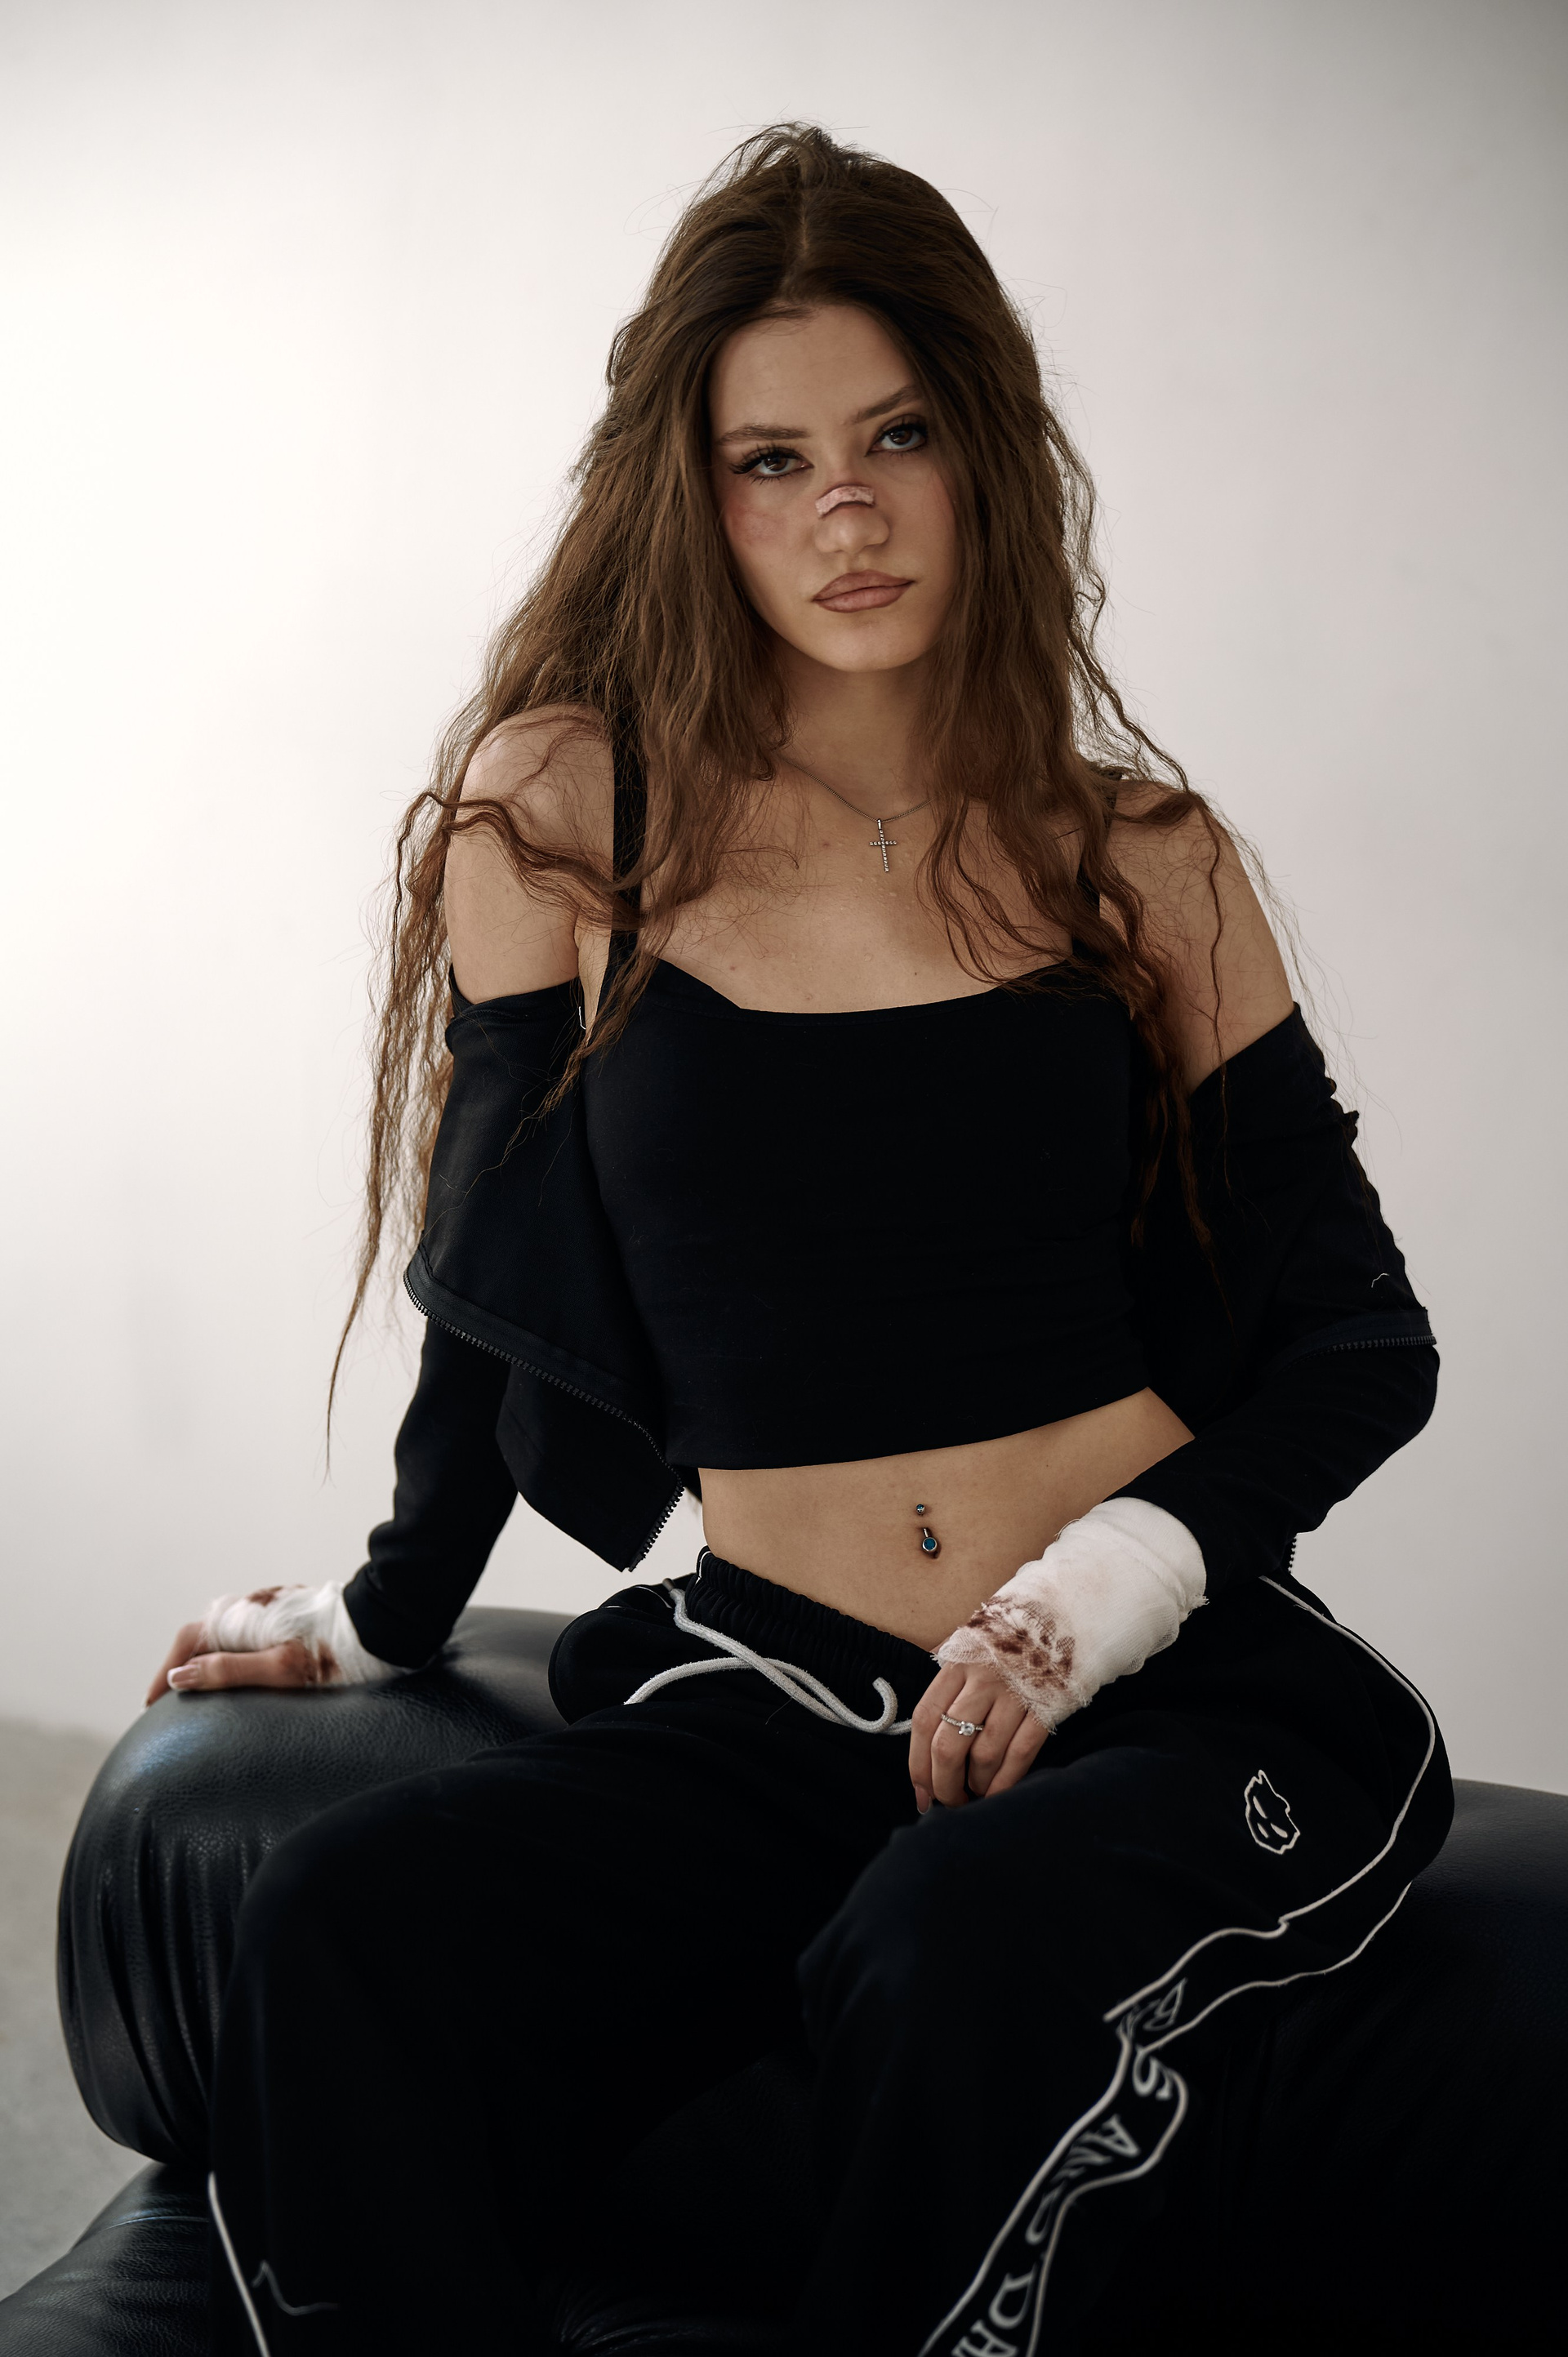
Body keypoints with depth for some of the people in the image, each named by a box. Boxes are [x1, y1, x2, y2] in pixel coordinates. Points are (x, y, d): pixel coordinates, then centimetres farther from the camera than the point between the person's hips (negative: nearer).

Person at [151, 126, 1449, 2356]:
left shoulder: (1139, 857, 5)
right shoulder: (568, 811, 2)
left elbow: (1365, 1337, 7)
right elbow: (511, 1274, 12)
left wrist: (1125, 1568, -10)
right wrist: (384, 1615, 18)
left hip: (1181, 1693, 0)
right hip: (762, 1696, 1)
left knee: (972, 1951, -33)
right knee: (346, 1938, -26)